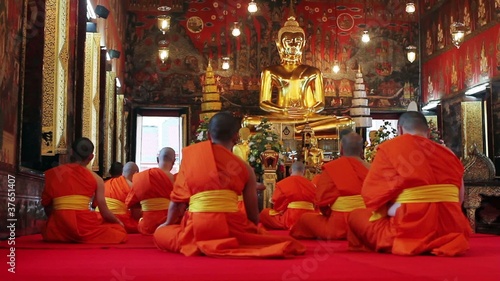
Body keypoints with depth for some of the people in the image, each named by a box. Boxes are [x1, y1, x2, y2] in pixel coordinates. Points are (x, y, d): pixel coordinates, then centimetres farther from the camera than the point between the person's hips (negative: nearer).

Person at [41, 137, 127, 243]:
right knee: (118, 232, 18)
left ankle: (65, 235, 10)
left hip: (58, 227, 4)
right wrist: (119, 223, 24)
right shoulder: (95, 178, 3)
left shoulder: (53, 173, 9)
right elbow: (105, 213, 4)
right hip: (83, 224, -3)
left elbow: (47, 207, 10)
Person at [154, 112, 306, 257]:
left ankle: (201, 246, 2)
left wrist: (168, 224, 27)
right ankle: (233, 247, -1)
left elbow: (178, 200, 10)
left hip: (195, 227, 0)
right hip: (231, 226, 1)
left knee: (160, 233, 27)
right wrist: (255, 232, 27)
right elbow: (253, 213, 9)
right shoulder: (245, 168, 7)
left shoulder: (190, 155, 8)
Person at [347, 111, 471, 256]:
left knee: (356, 217, 16)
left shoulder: (390, 148, 0)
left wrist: (389, 210, 13)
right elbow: (458, 201, 16)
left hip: (410, 236, -5)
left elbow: (371, 195, -4)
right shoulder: (448, 154, 13)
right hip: (451, 235, 5)